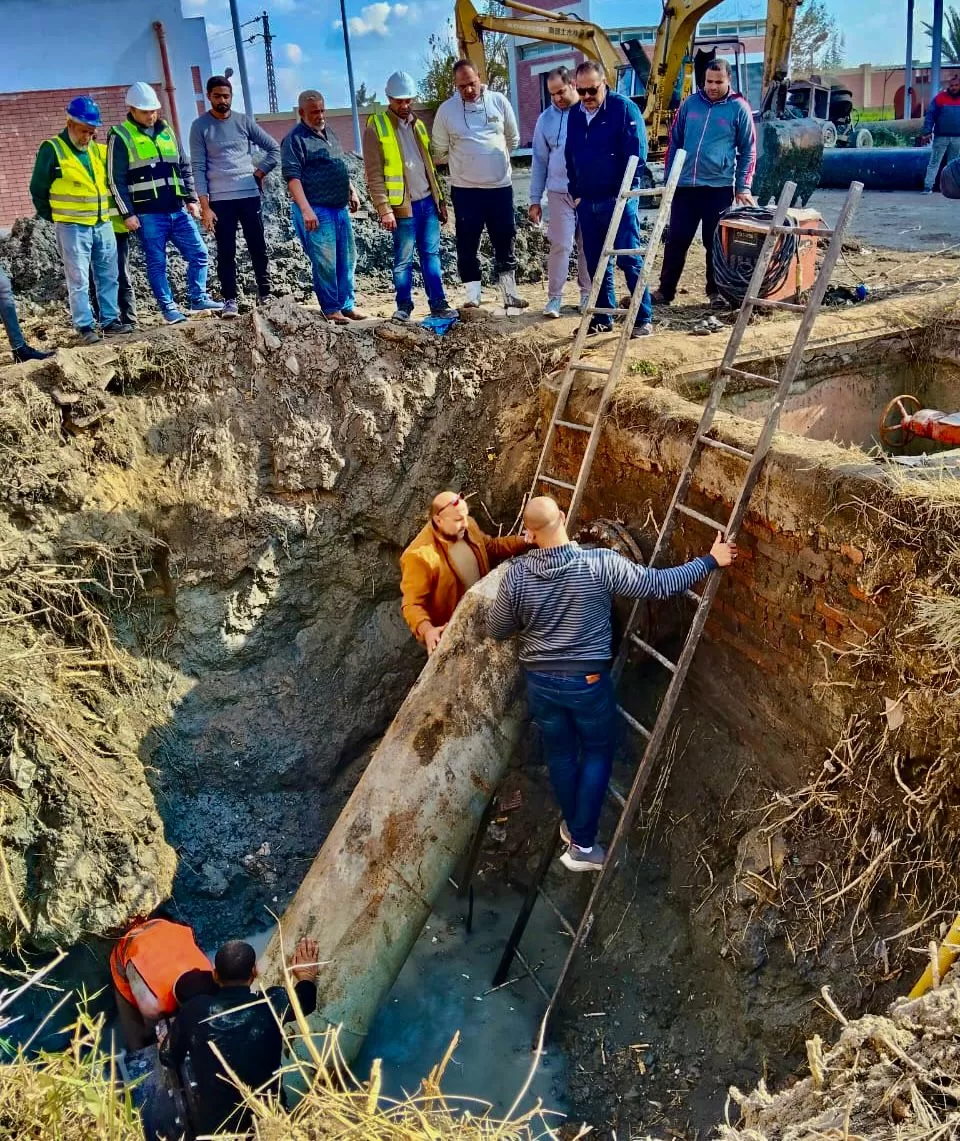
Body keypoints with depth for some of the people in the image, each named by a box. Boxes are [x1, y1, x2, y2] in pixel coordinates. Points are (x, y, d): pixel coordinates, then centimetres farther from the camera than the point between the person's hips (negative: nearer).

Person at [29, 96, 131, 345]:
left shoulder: (98, 150, 10)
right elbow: (38, 190, -1)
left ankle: (110, 320, 18)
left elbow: (112, 181, 21)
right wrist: (54, 217, 4)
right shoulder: (52, 150, -6)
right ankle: (85, 326, 0)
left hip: (103, 224, 6)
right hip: (72, 227, -6)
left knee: (108, 276, 9)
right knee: (79, 281, -4)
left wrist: (112, 209, 13)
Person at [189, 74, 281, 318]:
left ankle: (265, 293, 16)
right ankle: (229, 300, 7)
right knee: (226, 252, 1)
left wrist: (259, 173, 2)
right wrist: (205, 206, -9)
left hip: (249, 195, 2)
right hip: (220, 199, -2)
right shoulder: (200, 126, 1)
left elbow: (274, 148, 12)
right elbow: (198, 168, -3)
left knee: (258, 247, 6)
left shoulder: (244, 121, 7)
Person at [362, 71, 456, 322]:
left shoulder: (418, 124, 15)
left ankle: (438, 304, 10)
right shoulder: (375, 128, -5)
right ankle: (403, 306, 12)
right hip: (403, 206, -6)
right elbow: (373, 174, -10)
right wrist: (384, 209, -16)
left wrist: (440, 199, 17)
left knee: (431, 254, 7)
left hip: (427, 202, 6)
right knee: (403, 259, 1)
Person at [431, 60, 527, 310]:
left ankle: (510, 294, 18)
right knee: (468, 245, 1)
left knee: (504, 242, 8)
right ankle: (473, 296, 10)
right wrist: (463, 162, 11)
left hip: (500, 186, 1)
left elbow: (513, 139, 12)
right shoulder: (446, 110, -3)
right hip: (464, 189, -1)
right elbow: (440, 152, 7)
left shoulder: (499, 101, -1)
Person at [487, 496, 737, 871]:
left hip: (540, 682, 2)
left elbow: (496, 631, -1)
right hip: (589, 681, -2)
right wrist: (711, 561, -5)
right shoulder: (601, 564, -20)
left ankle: (572, 826, 41)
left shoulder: (516, 575, -13)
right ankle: (582, 845, 19)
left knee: (560, 754, 22)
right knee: (597, 753, 17)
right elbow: (659, 584, -14)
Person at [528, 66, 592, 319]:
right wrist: (535, 200, 6)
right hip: (559, 193, 1)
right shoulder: (546, 119, 5)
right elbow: (539, 161, 9)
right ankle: (554, 297, 5)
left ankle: (588, 294, 19)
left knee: (589, 246, 7)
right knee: (560, 246, -3)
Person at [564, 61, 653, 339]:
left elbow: (637, 153, -10)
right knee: (596, 262, 10)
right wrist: (575, 193, 13)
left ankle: (643, 319, 1)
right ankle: (602, 318, 20)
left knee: (629, 259, -5)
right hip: (587, 202, 6)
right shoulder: (575, 115, 11)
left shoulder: (623, 108, -6)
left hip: (618, 200, -6)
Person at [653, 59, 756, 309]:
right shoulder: (690, 103, 6)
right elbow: (674, 141, 14)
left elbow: (748, 150, 4)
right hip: (684, 185, 2)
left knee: (715, 242, 5)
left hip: (719, 186, -2)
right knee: (675, 240, 2)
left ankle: (715, 291, 17)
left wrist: (743, 187, -2)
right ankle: (665, 290, 10)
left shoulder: (739, 108, 0)